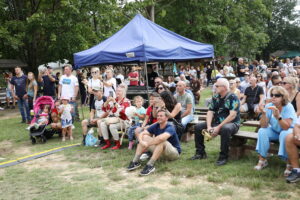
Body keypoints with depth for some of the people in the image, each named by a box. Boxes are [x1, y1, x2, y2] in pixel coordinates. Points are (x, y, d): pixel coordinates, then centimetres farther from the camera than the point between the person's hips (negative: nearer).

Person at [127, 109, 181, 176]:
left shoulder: (170, 127, -23)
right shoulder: (155, 126, -2)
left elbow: (161, 138, -43)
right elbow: (141, 134, -8)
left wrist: (147, 143, -33)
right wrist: (141, 142, -29)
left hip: (175, 152, -6)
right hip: (161, 152, 7)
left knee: (161, 141, -37)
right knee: (144, 137, -8)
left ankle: (150, 165, -38)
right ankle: (135, 161, -16)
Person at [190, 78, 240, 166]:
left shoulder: (233, 97, -12)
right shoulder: (215, 98, 8)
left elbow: (232, 115, -21)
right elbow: (210, 112, 3)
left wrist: (218, 127, -25)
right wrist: (209, 126, -15)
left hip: (232, 123, -7)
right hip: (217, 122, 7)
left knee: (225, 129, -41)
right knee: (198, 127, -4)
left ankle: (223, 157, -28)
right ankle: (200, 152, 5)